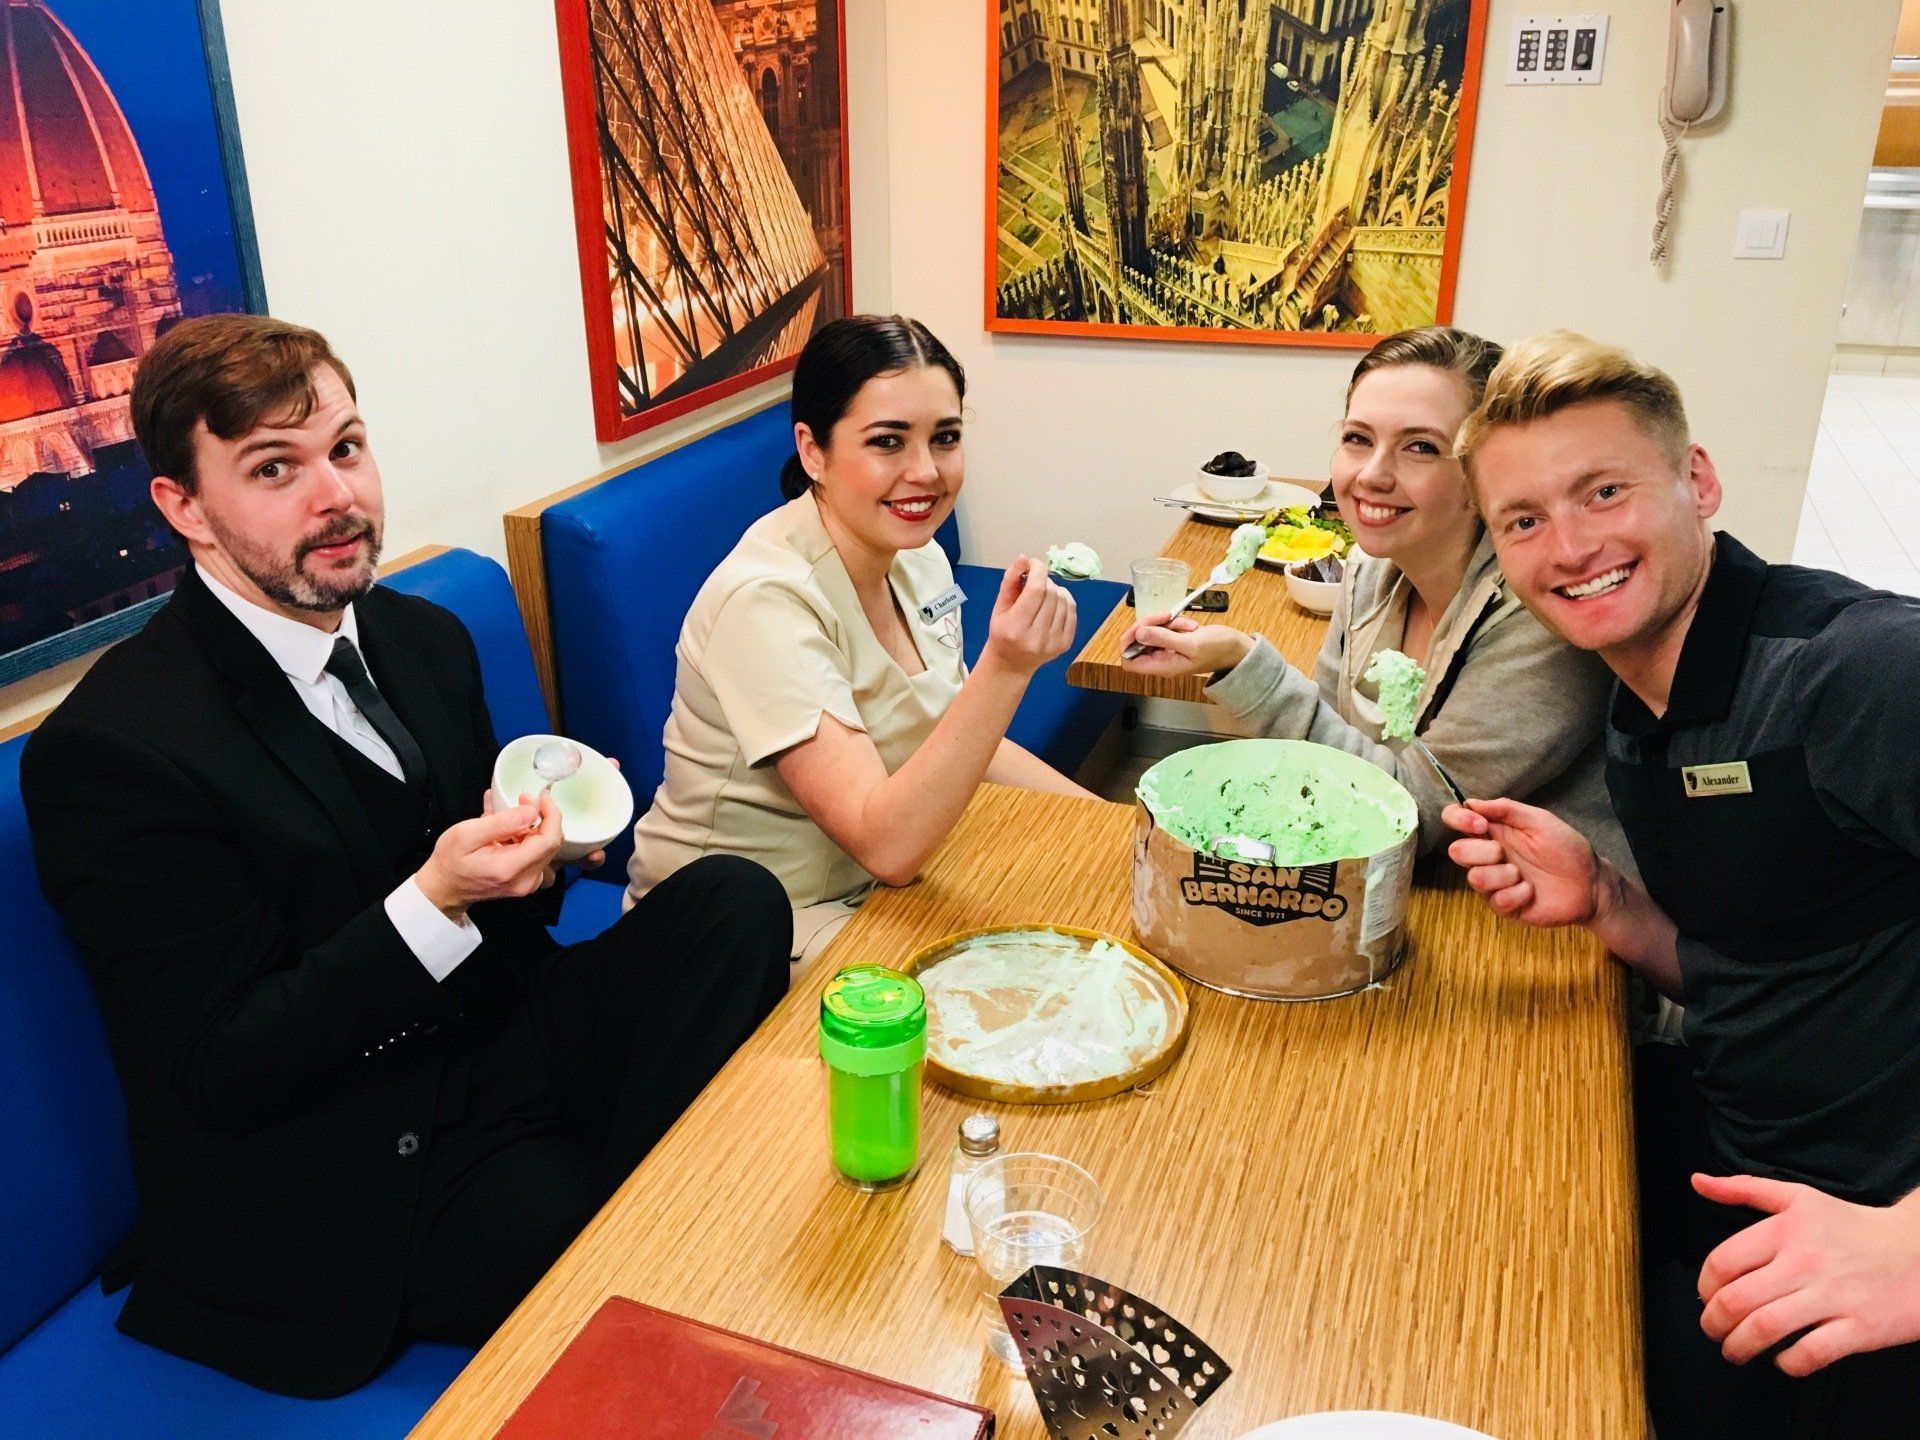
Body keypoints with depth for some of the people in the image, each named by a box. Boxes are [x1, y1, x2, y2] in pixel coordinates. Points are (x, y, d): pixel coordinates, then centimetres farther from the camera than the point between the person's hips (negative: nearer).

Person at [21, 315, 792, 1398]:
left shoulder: (426, 637, 5)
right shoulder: (112, 747, -17)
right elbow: (219, 1068, -16)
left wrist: (530, 838, -12)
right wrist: (435, 900, -28)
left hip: (497, 1041, 7)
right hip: (345, 1182, -7)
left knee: (735, 900, -17)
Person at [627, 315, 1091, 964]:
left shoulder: (918, 558, -1)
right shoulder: (765, 599, -26)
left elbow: (960, 740, 12)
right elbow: (886, 847, -31)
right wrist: (1006, 666, -41)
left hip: (870, 885, 8)